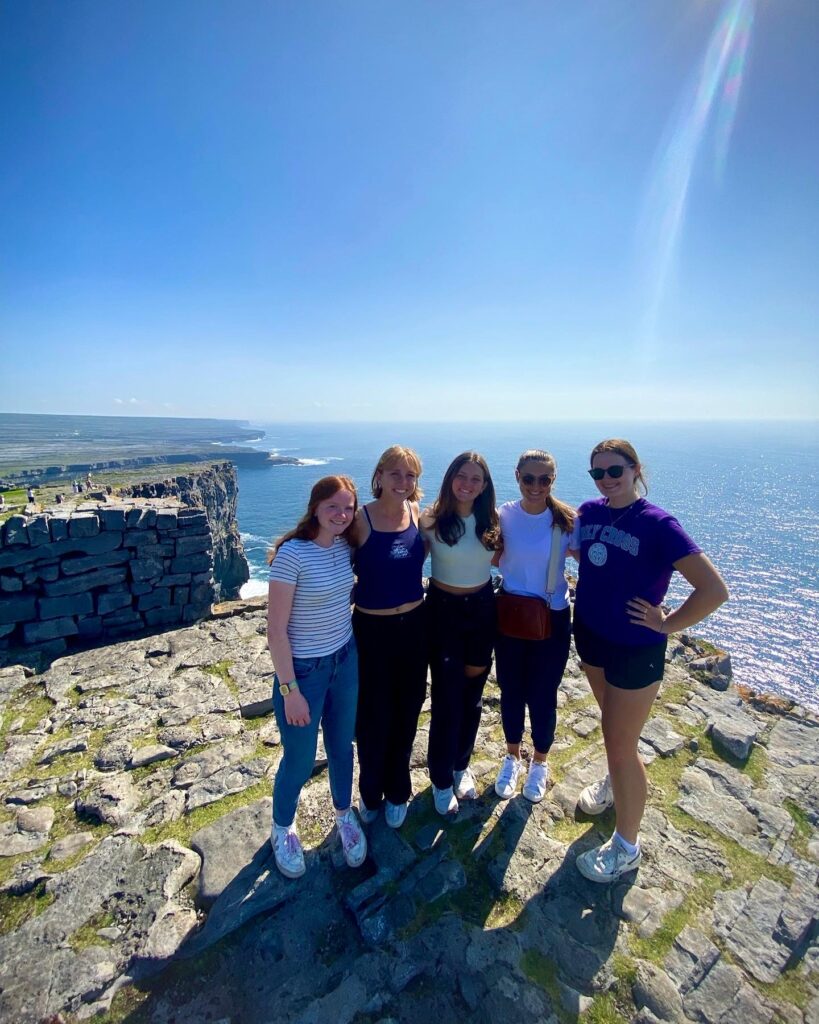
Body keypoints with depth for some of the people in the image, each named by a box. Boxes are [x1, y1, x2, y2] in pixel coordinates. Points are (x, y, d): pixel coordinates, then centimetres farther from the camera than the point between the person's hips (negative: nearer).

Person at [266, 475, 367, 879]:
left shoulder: (344, 547, -4)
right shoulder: (291, 554, -23)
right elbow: (276, 631, -19)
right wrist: (290, 690, -16)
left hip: (345, 660, 5)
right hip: (303, 670, -5)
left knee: (341, 746, 22)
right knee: (300, 760, 15)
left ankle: (344, 815, 50)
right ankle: (282, 828, 46)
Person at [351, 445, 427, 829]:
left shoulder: (415, 513, -2)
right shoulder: (361, 519, -15)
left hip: (413, 625, 4)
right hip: (372, 629, -4)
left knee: (406, 714, 18)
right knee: (373, 717, 12)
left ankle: (397, 792, 43)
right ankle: (370, 793, 41)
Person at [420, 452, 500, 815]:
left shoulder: (491, 521, -2)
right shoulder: (432, 520, -12)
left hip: (482, 608, 4)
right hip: (444, 609, -3)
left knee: (472, 696, 16)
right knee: (447, 698, 5)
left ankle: (461, 766, 41)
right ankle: (442, 780, 29)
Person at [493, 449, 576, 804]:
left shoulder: (566, 519, -12)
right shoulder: (503, 515, -8)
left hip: (552, 619, -1)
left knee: (543, 695, 13)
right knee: (510, 691, 16)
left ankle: (539, 761, 42)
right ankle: (512, 756, 43)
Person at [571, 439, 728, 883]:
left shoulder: (658, 524, -21)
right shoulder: (589, 512, -4)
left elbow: (714, 590, -23)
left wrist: (666, 624, -15)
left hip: (635, 650, -5)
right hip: (590, 635, 6)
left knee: (621, 743, 7)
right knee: (611, 723, 27)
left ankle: (626, 847, 30)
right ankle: (615, 783, 55)